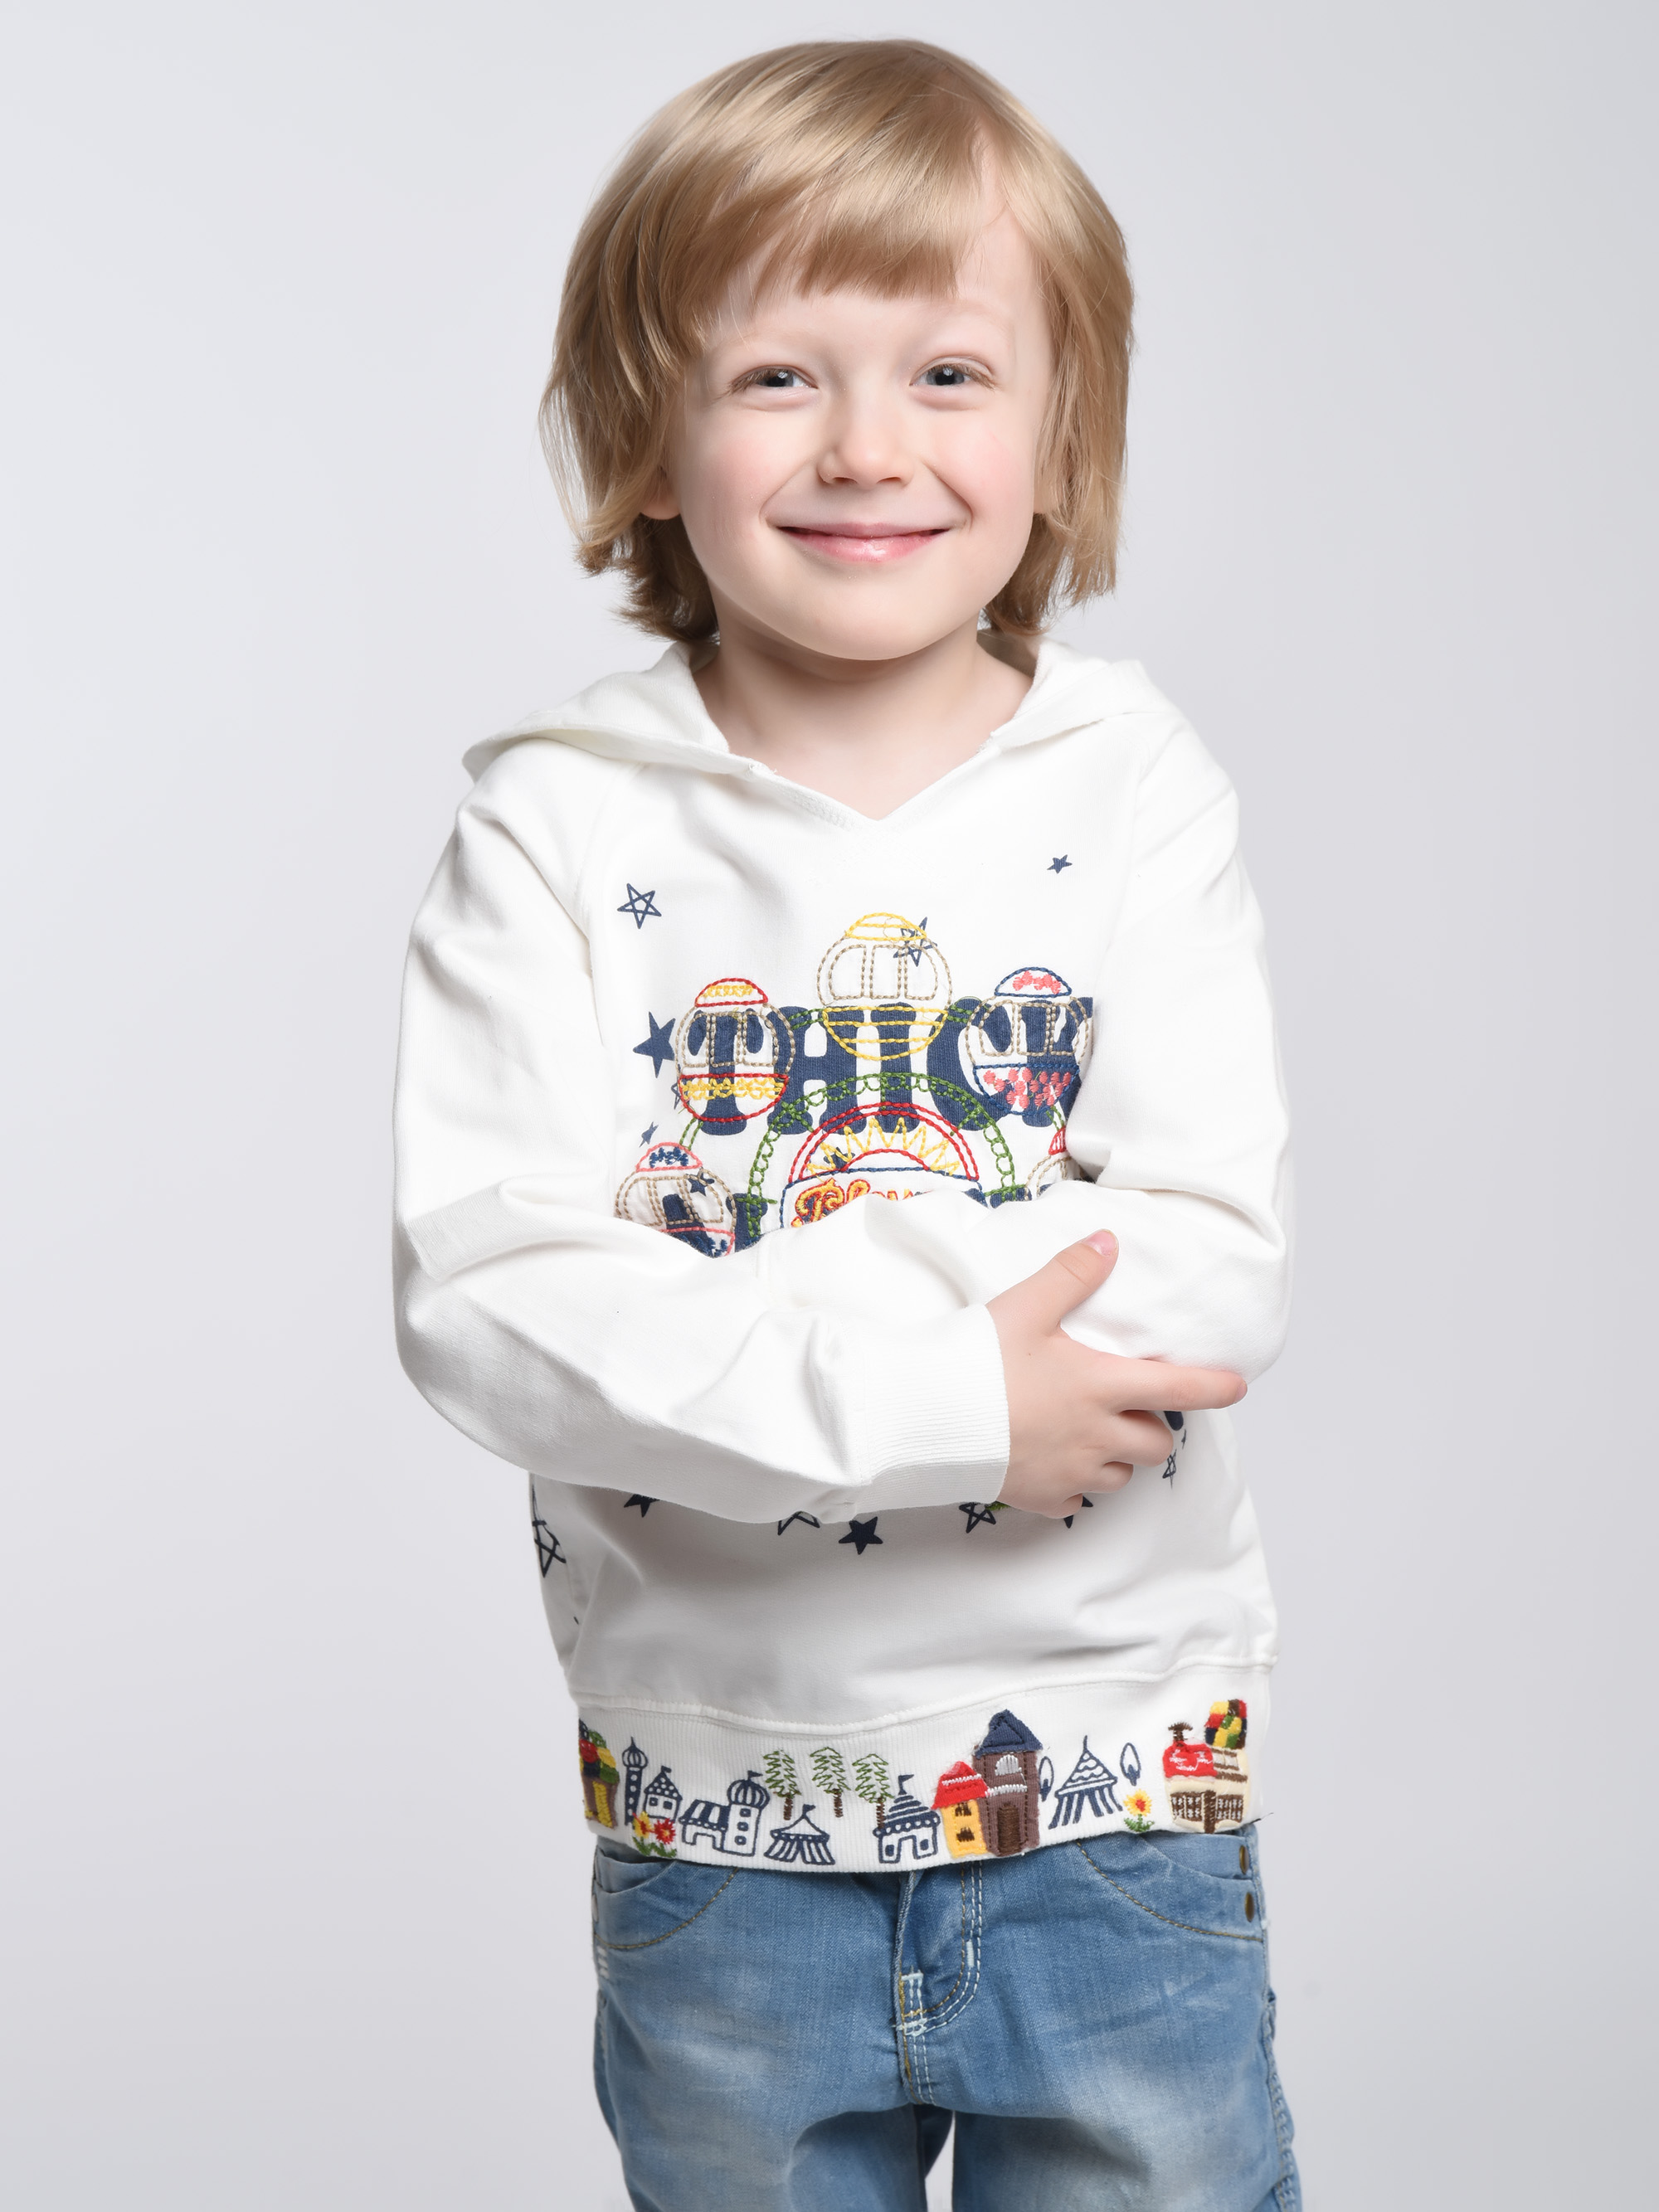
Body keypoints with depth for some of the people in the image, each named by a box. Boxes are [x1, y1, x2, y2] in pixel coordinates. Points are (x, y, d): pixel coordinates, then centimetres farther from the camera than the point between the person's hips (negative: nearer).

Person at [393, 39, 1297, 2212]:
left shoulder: (1136, 796, -5)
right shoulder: (560, 830, -7)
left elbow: (1217, 1269, -13)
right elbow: (483, 1296, -16)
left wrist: (730, 1306, -20)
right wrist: (925, 1394, -25)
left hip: (1108, 1771, 0)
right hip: (715, 1791, 0)